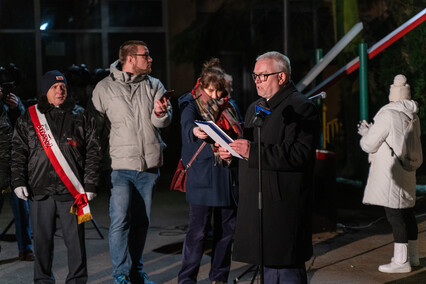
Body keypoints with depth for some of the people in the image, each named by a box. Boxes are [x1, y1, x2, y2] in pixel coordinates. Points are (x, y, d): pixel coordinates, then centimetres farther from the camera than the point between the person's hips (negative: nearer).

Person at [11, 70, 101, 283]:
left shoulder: (81, 117, 8)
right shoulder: (28, 119, 10)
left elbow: (93, 153, 5)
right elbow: (18, 153, 11)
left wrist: (90, 185, -2)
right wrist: (19, 182, 0)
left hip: (72, 192, -1)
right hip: (40, 191, 1)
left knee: (75, 240, -1)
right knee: (42, 241, 7)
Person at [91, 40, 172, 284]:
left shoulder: (154, 86, 9)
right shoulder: (104, 88, 1)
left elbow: (165, 121, 2)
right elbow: (95, 125, 10)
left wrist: (160, 113, -19)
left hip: (149, 165, 3)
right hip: (121, 165, -3)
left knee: (142, 222, 10)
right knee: (120, 221, -12)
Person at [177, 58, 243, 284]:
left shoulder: (229, 107, 14)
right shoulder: (191, 104, -1)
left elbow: (240, 134, 20)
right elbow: (187, 123, -22)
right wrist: (195, 131, -45)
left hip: (228, 176, 5)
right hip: (202, 175, -5)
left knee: (226, 228, 8)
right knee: (198, 230, -6)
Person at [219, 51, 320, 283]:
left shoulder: (301, 108, -10)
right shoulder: (255, 107, 20)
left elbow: (301, 154, -22)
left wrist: (253, 151, -25)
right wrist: (233, 151, 8)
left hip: (284, 205, -9)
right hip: (258, 203, 9)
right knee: (268, 264, 14)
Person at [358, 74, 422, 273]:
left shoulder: (387, 115, -16)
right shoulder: (412, 116, 11)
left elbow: (369, 145, -12)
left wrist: (365, 134, 11)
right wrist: (370, 130, 27)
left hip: (390, 173, -9)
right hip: (407, 171, 9)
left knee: (394, 214, -6)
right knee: (406, 212, 16)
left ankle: (401, 261, -3)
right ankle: (412, 255, 26)